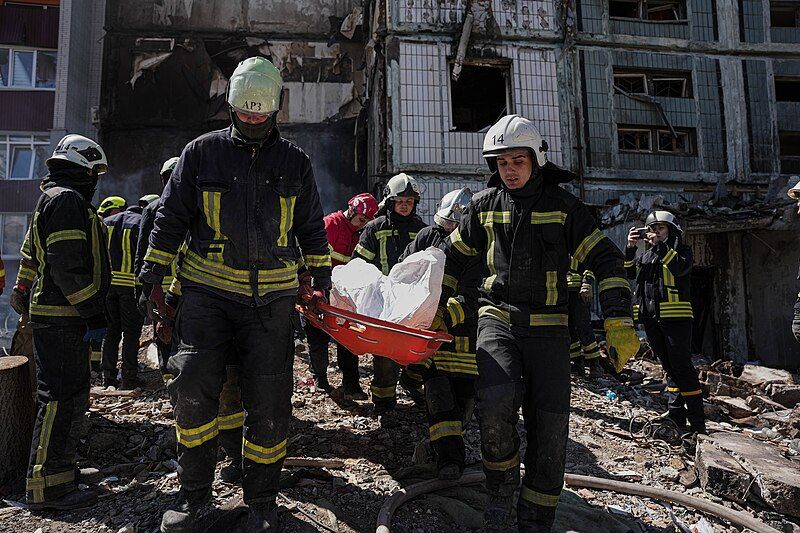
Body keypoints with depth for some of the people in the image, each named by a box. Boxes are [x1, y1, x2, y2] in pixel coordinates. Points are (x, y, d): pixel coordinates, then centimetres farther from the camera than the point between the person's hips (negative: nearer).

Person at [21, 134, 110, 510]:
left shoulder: (49, 199, 21)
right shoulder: (68, 200, -13)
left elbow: (30, 257, 25)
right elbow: (68, 265, -22)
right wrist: (94, 313, -20)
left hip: (54, 313, 11)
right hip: (63, 316, -11)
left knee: (69, 394, 19)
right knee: (61, 397, -7)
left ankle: (56, 469, 32)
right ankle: (49, 486, -1)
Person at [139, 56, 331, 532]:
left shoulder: (295, 162, 11)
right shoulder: (202, 152, 7)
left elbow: (312, 228, 18)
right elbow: (170, 217, 10)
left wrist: (322, 279, 13)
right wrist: (153, 277, 6)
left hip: (272, 297, 1)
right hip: (207, 290, 0)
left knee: (269, 402, 1)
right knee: (193, 385, -13)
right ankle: (195, 492, 11)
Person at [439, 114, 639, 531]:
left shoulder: (563, 206, 2)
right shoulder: (485, 205, 8)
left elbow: (605, 260, 1)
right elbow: (453, 257, 18)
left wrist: (619, 323, -8)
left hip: (548, 327, 0)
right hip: (497, 319, 0)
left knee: (550, 428, 0)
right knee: (495, 402, -26)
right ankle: (501, 488, 3)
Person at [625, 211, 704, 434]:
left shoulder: (681, 250, 4)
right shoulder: (646, 255, 20)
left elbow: (680, 267, -17)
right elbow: (630, 272, 8)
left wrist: (660, 245, -19)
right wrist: (630, 248, -4)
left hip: (675, 316, -6)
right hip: (651, 317, 6)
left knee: (682, 366, -8)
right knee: (669, 368, 10)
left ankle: (697, 421, -3)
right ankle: (677, 417, 17)